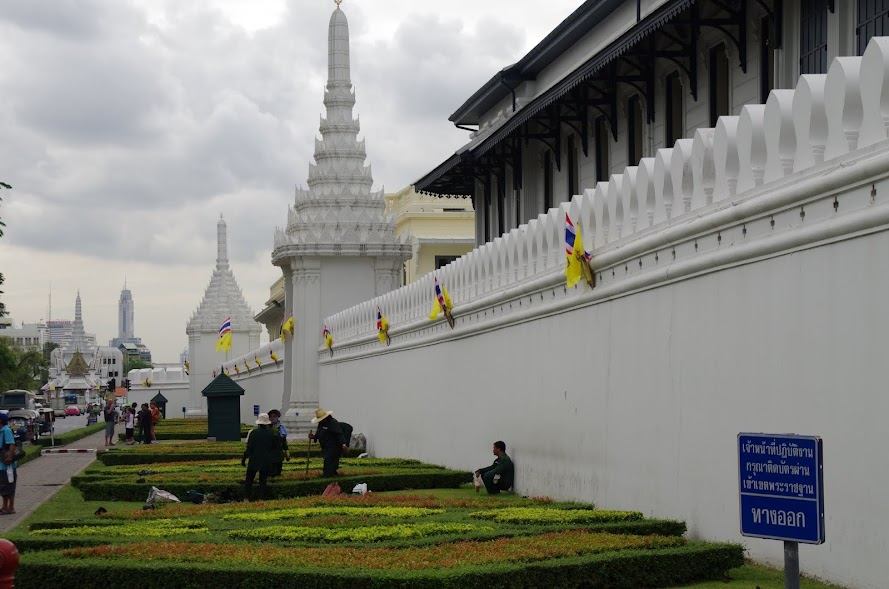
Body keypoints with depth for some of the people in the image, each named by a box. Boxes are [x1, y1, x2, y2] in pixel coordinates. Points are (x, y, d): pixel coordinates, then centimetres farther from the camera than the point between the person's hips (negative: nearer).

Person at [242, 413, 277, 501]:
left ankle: (246, 498, 3)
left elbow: (249, 448, -10)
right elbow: (274, 446, 5)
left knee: (249, 480, 8)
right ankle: (261, 498, 6)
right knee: (263, 480, 10)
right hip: (266, 462, 2)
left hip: (254, 461, -2)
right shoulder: (271, 433, -5)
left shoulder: (253, 433, -12)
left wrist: (244, 458, -1)